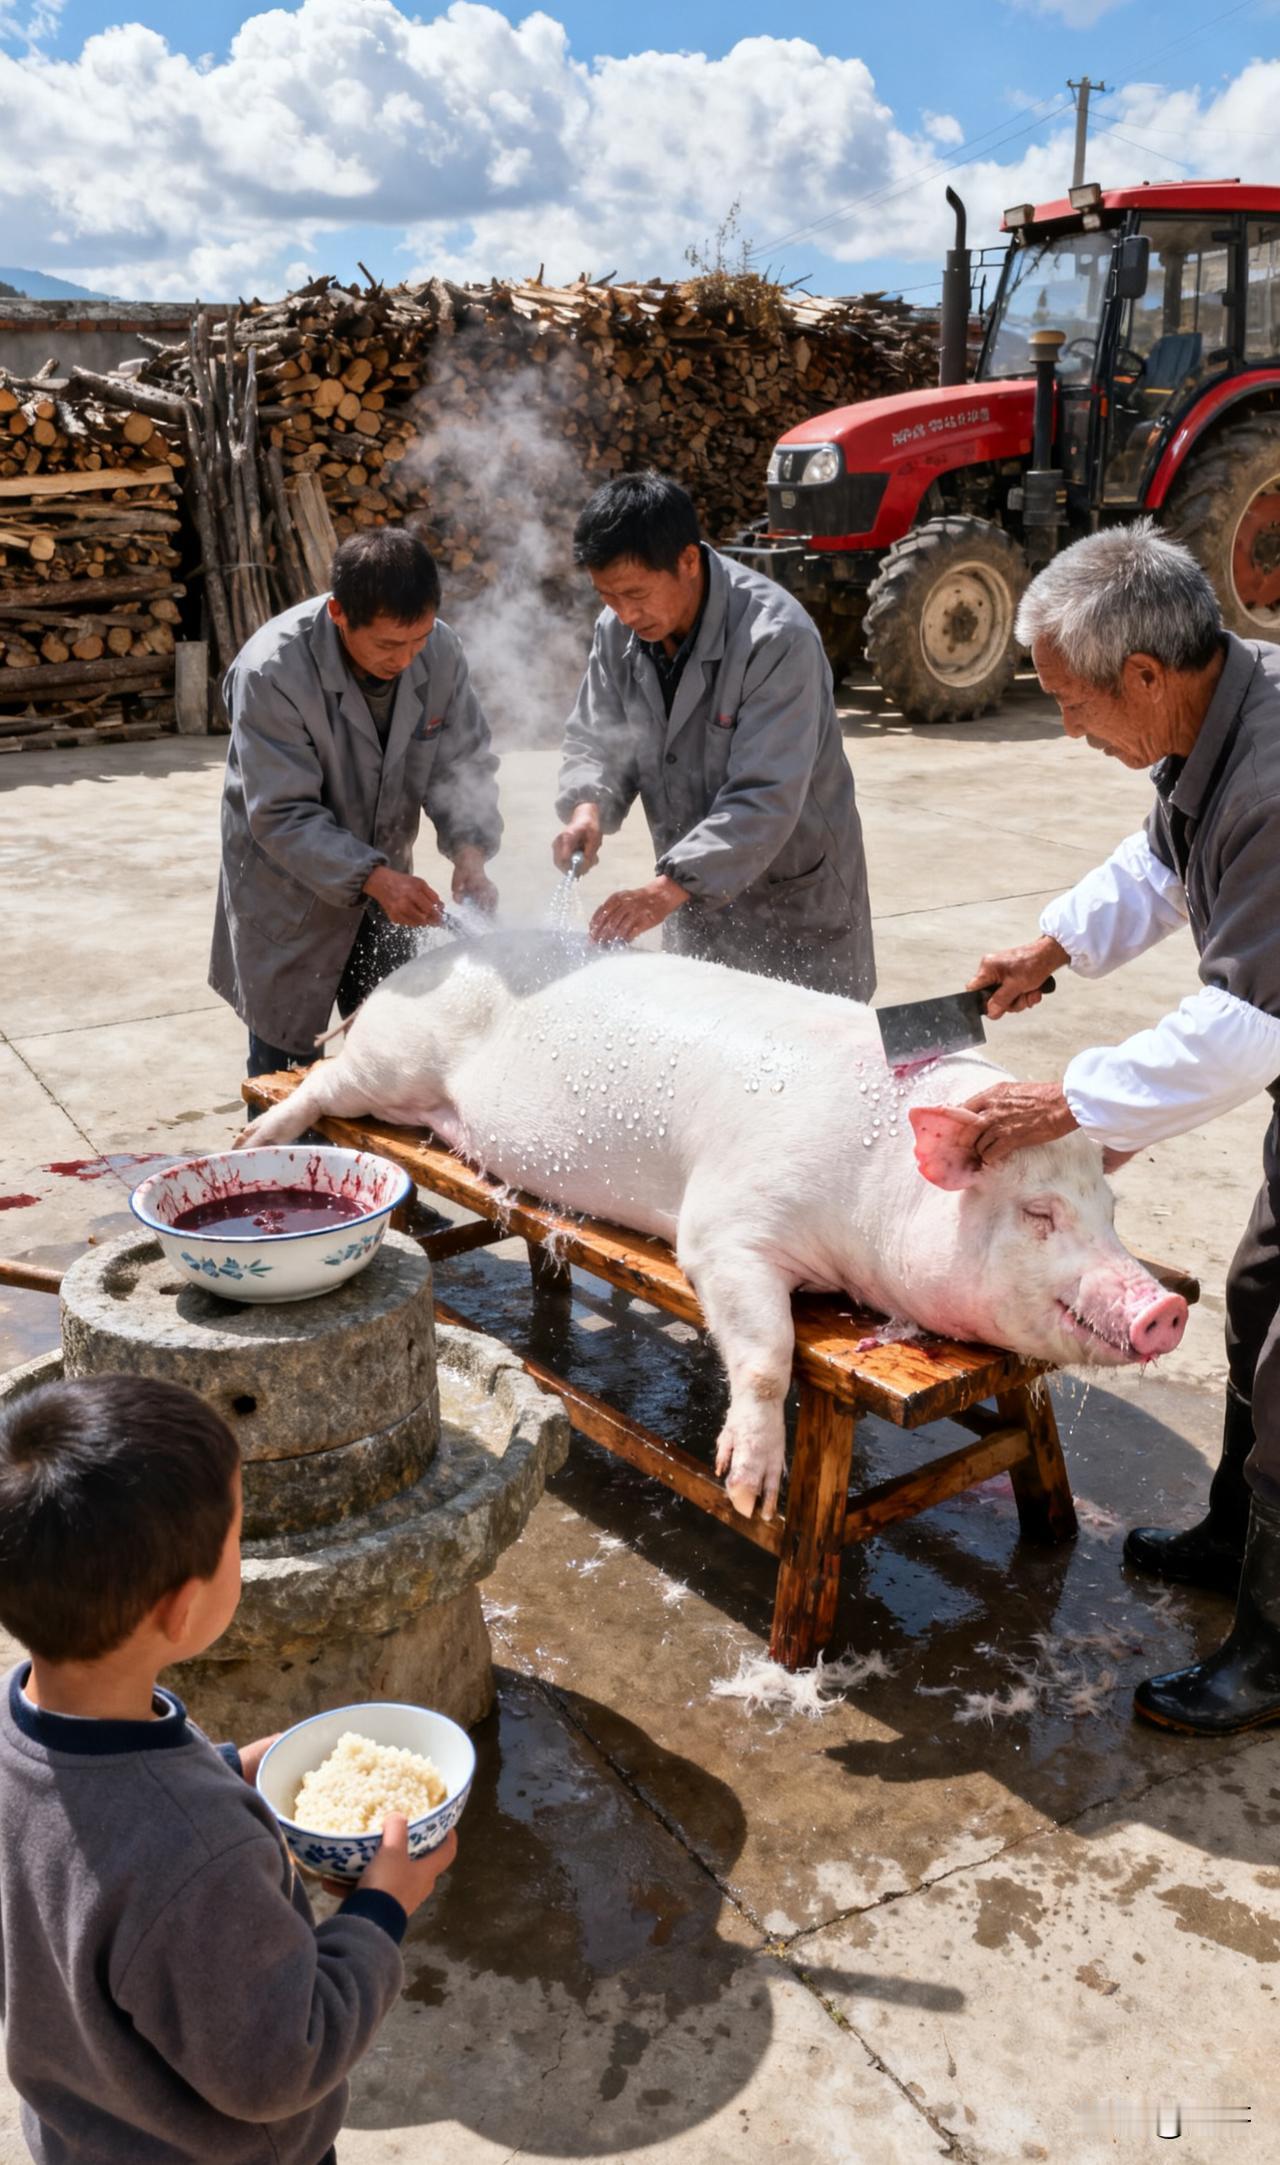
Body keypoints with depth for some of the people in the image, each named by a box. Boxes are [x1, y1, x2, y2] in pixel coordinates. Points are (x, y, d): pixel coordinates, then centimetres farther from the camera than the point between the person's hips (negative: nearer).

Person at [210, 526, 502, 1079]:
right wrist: (374, 878, -37)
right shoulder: (271, 671, -28)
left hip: (383, 883, 4)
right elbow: (282, 816, -26)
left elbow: (463, 765, -5)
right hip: (288, 900, -4)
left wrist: (469, 850, -24)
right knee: (284, 1076, 8)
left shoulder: (440, 651, -14)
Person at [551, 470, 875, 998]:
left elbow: (765, 799, -32)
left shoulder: (776, 638, -26)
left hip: (795, 900, -6)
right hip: (695, 893, 6)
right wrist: (588, 807, -18)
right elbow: (596, 741, 5)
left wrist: (668, 888, -40)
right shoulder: (618, 630, -4)